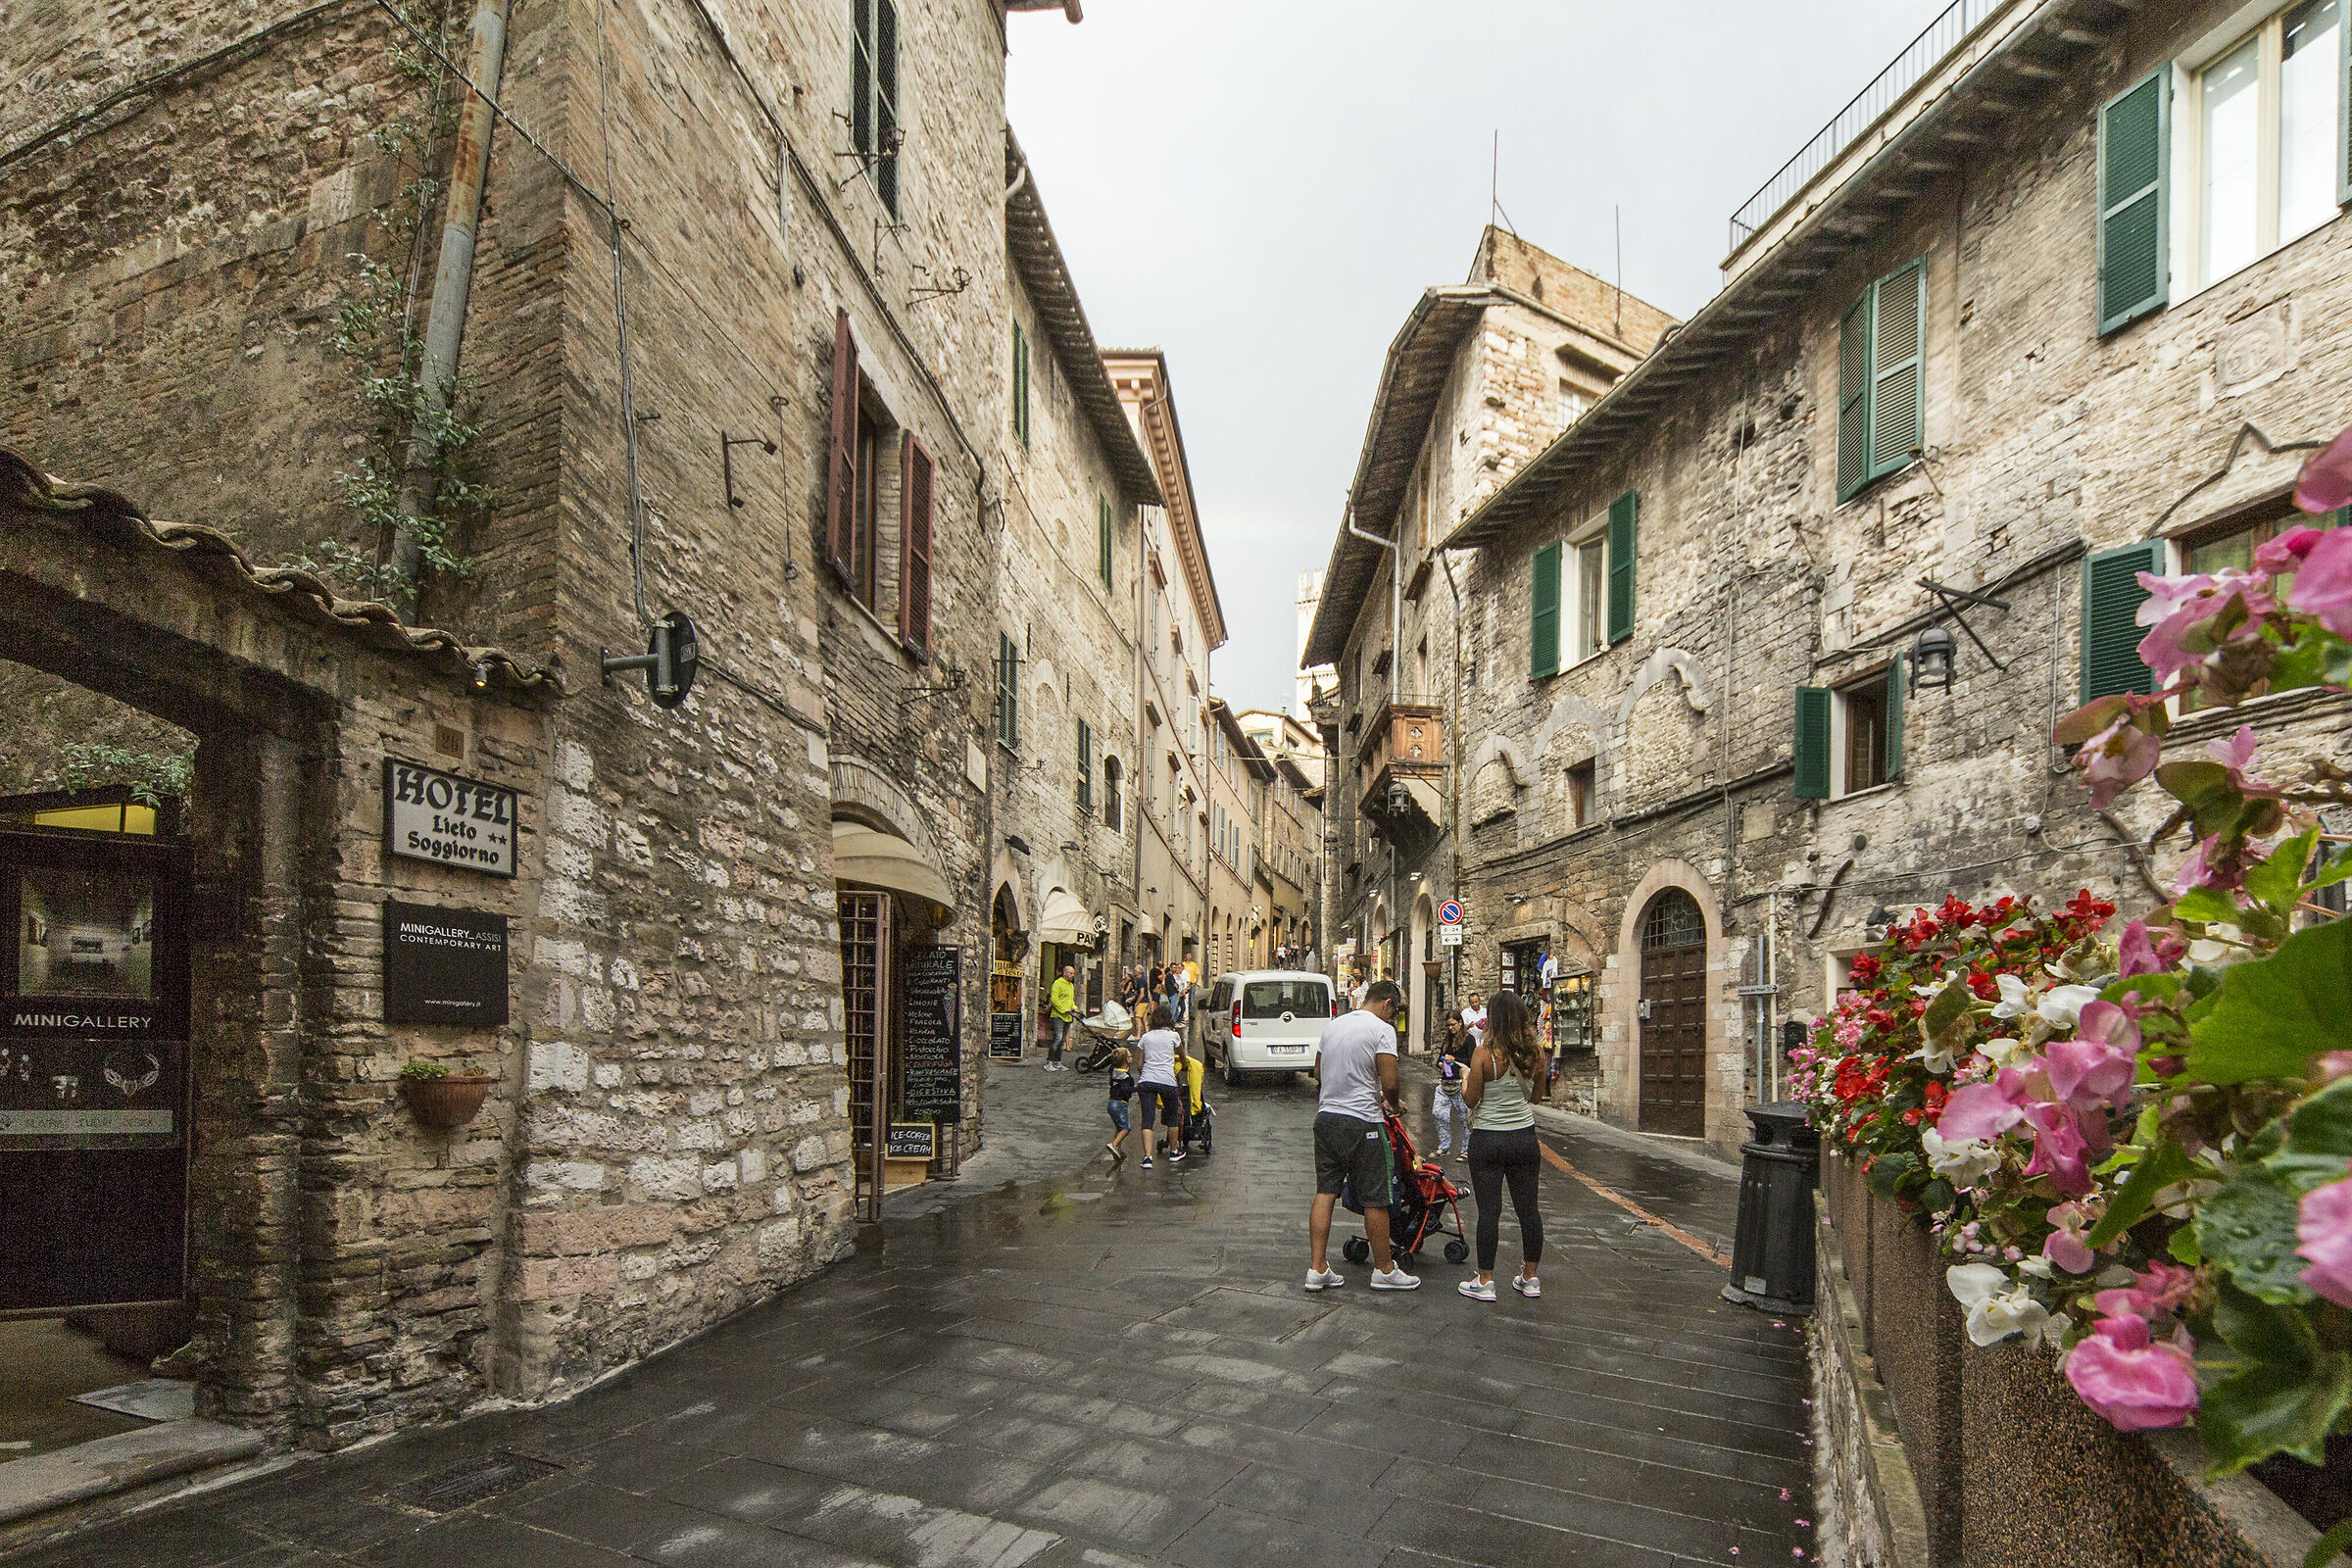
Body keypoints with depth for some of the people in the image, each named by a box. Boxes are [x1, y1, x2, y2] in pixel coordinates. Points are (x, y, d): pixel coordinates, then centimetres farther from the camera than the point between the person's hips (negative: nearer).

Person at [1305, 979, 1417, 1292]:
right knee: (1375, 1199, 6)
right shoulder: (1382, 1029, -10)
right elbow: (1389, 1082, -17)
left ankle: (1317, 1269, 10)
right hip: (1362, 1123, -7)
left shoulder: (1332, 1025, 12)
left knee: (1325, 1192, 9)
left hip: (1325, 1117, 7)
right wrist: (1393, 1103, 4)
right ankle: (1384, 1269, 17)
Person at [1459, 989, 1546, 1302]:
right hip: (1524, 1137, 4)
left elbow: (1471, 1099, -11)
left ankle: (1485, 1282, 8)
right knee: (1528, 1208, 12)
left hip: (1487, 1140, -4)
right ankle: (1529, 1278, 22)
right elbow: (1537, 1095, 11)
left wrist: (1465, 1082, 9)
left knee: (1488, 1210, 1)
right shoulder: (1535, 1055, -2)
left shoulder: (1483, 1054, -15)